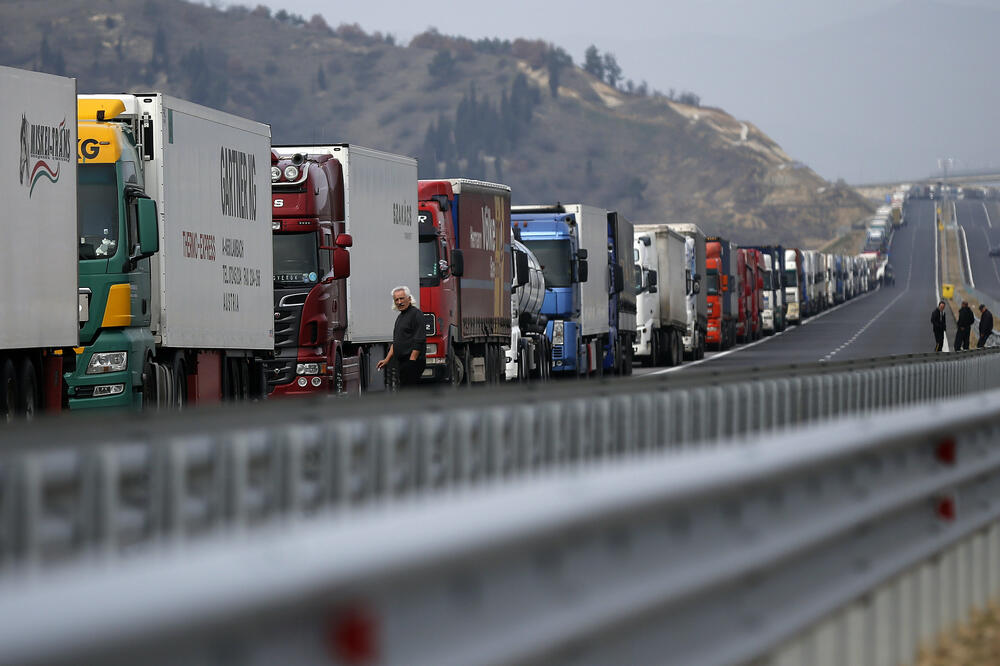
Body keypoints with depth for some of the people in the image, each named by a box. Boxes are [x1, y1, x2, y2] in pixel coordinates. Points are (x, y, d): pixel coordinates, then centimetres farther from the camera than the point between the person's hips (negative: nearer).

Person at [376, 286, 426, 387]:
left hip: (412, 361, -10)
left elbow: (419, 340, -16)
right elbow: (396, 342, 28)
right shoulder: (400, 317, 21)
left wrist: (412, 360, -20)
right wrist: (387, 359, 21)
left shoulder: (416, 313, -9)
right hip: (402, 362, 10)